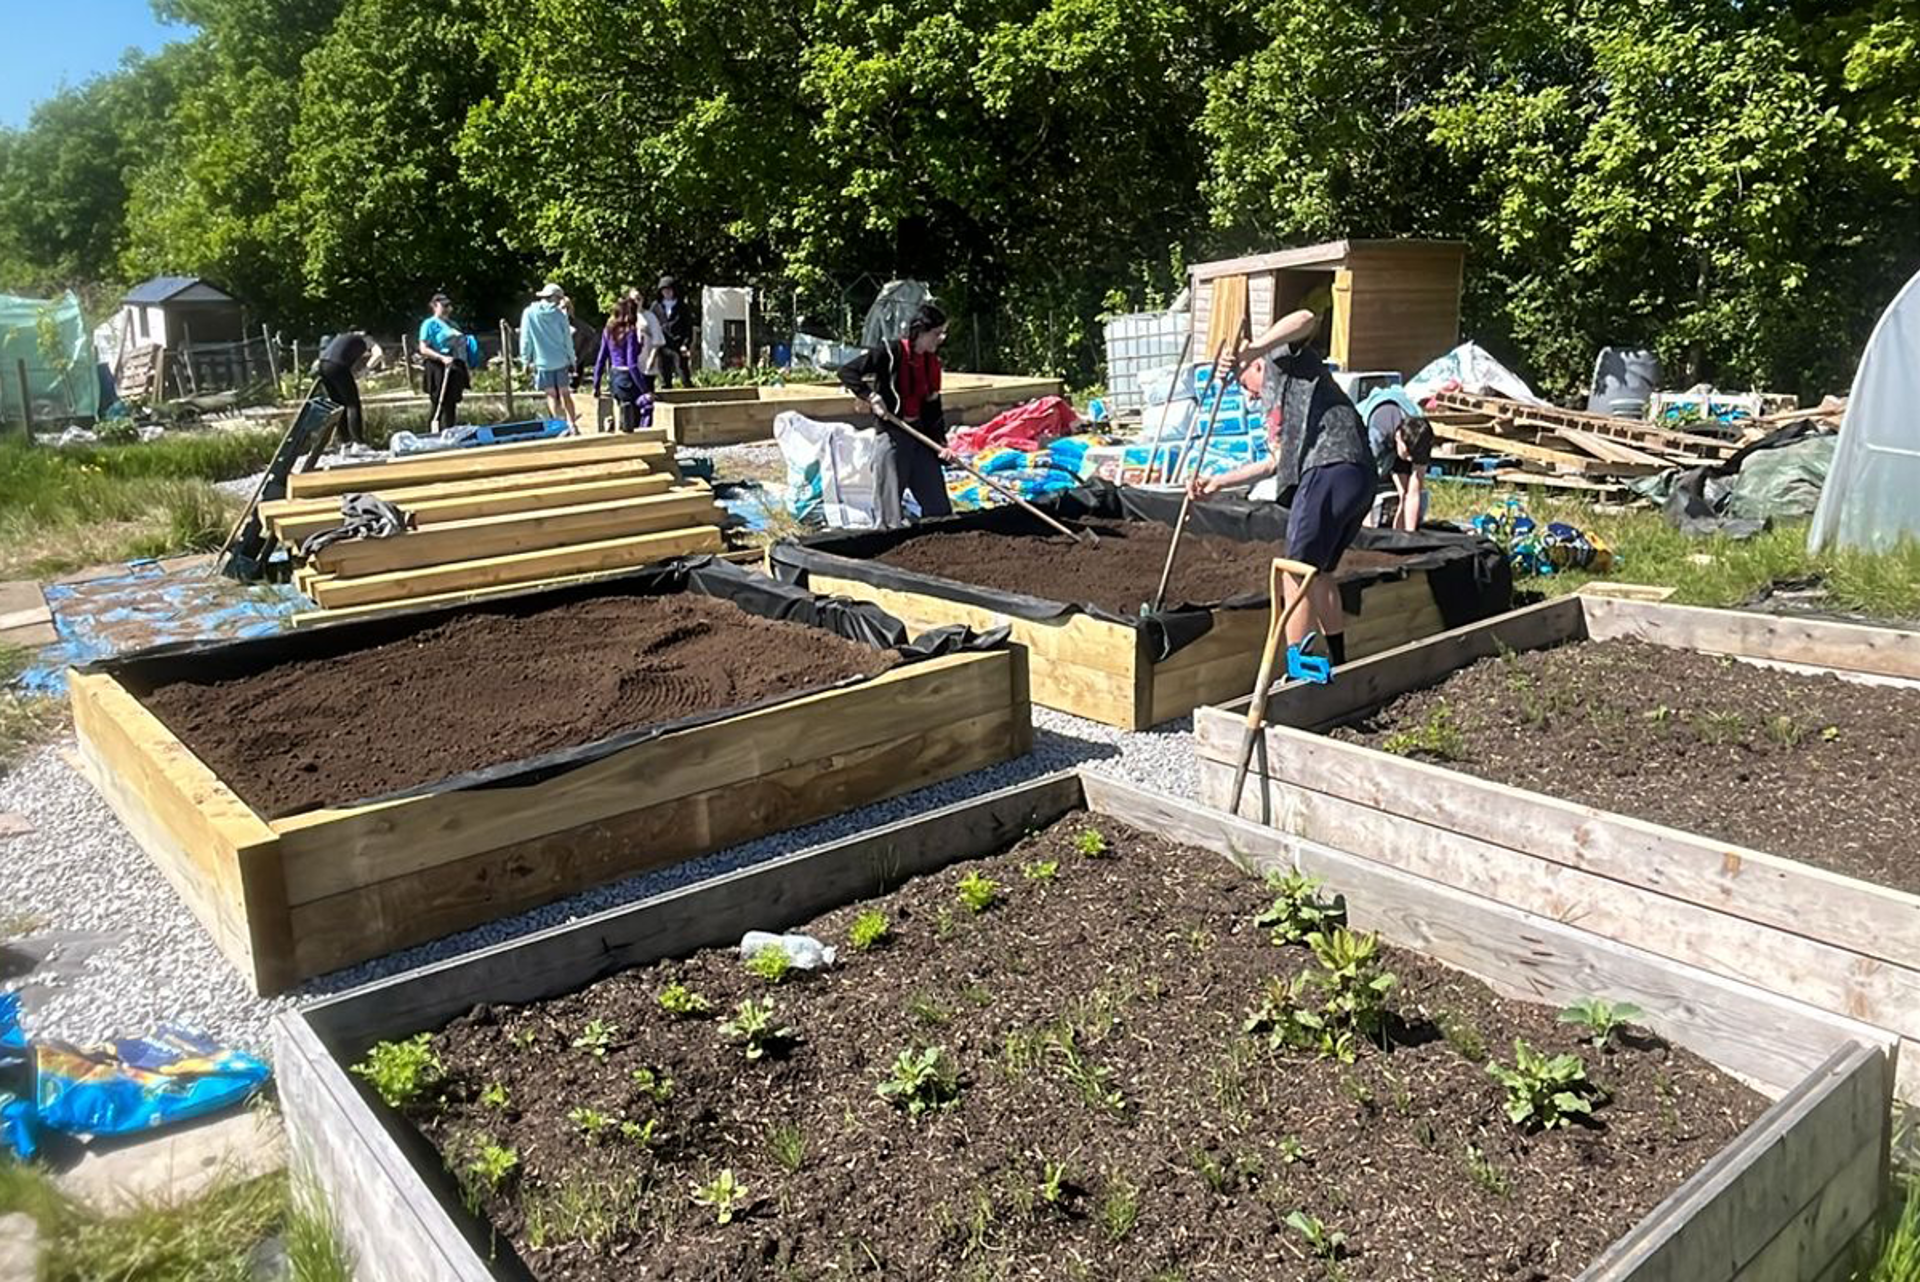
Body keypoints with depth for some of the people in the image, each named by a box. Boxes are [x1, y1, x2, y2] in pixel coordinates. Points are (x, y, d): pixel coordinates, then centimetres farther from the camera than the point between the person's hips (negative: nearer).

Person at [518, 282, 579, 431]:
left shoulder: (529, 313, -4)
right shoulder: (560, 314, -4)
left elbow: (525, 339, -2)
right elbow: (568, 339, 1)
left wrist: (526, 359, 8)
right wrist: (572, 360, 11)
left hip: (542, 362, -1)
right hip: (561, 361, 1)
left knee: (551, 395, 9)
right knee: (565, 393, 10)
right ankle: (572, 425, 10)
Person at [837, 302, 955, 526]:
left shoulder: (931, 362, 9)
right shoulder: (890, 353, -12)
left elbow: (933, 407, 11)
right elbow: (847, 372, -12)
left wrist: (941, 442, 2)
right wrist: (868, 394, -22)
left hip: (920, 433, 7)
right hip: (893, 434, -7)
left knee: (939, 505, 10)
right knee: (891, 504, -3)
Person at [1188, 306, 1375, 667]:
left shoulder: (1281, 358, 11)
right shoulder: (1279, 401, 36)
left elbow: (1306, 319, -11)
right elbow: (1276, 461, 33)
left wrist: (1246, 353, -19)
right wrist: (1219, 481, 29)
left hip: (1331, 470, -10)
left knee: (1297, 578, -5)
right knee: (1320, 574, 21)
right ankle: (1338, 665, 29)